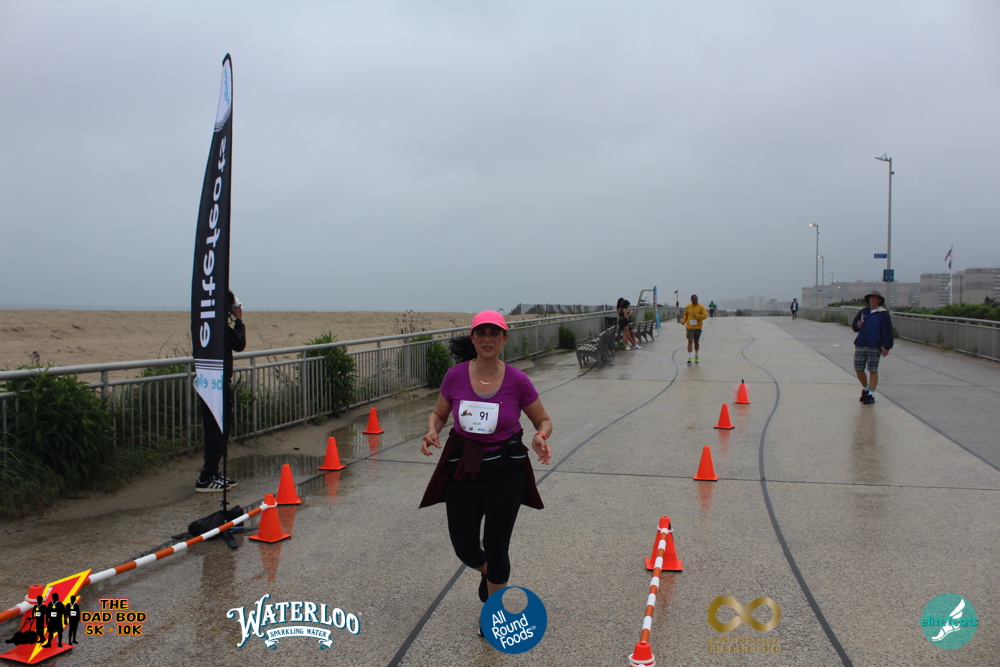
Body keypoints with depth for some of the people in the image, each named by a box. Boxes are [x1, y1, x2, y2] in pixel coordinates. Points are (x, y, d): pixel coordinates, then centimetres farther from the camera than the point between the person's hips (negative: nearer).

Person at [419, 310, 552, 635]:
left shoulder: (517, 380, -11)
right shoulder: (455, 376, -7)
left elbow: (544, 421, 1)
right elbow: (438, 415, 8)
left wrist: (540, 437, -21)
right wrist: (432, 432, -14)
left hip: (505, 470, -2)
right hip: (461, 467, 2)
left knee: (496, 547, 5)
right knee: (463, 546, 10)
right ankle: (487, 573, 48)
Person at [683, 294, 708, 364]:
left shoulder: (701, 307, -2)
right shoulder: (688, 307, 5)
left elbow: (705, 315, -10)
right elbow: (685, 315, 19)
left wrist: (696, 315, -18)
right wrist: (684, 321, 3)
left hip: (698, 327, 0)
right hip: (689, 327, 0)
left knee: (696, 342, 12)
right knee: (690, 341, -12)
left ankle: (696, 356, 33)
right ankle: (689, 357, -14)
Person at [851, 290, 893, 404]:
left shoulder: (884, 314, 1)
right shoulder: (862, 312, 13)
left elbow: (888, 331, -3)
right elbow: (854, 326, 20)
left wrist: (886, 347, -9)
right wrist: (857, 325, -4)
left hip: (875, 346, -4)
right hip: (860, 345, 4)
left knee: (873, 370, -2)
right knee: (858, 369, 5)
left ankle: (871, 395, 4)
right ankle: (865, 389, 27)